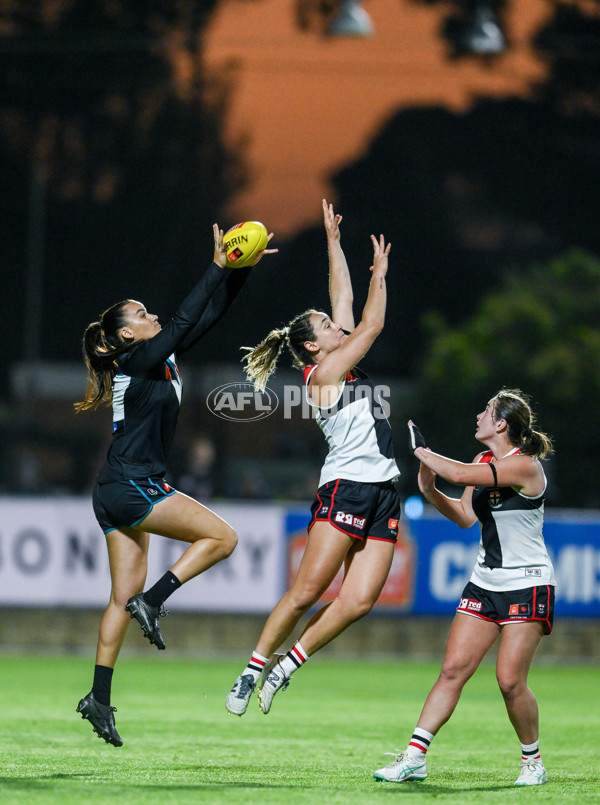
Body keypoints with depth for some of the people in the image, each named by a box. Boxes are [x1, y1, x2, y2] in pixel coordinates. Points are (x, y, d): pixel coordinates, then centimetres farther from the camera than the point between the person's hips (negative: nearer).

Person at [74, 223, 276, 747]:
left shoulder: (163, 360, 13)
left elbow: (208, 317, 13)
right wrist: (218, 268, -13)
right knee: (222, 536, -9)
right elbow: (186, 320, -16)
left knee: (124, 595, 7)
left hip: (120, 495, 9)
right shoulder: (137, 361, -10)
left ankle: (100, 698, 6)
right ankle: (152, 603, -9)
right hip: (131, 488, -9)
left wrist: (242, 270, 6)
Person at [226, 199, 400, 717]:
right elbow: (373, 325, -5)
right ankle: (255, 667, 1)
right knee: (307, 590, -11)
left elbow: (344, 299, 21)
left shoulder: (342, 366, 18)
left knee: (359, 600, -5)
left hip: (382, 494, 8)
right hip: (345, 486, -8)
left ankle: (287, 665, 4)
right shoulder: (323, 372, -4)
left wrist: (334, 241, 24)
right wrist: (380, 274, 7)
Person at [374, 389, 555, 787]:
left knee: (510, 680, -11)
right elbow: (466, 515, 16)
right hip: (485, 584, 7)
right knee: (453, 669, -2)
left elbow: (460, 474, -28)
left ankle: (533, 761, 9)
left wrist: (420, 450, -14)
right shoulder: (485, 461, 9)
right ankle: (415, 757, -4)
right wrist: (431, 491, 2)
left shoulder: (524, 466, -18)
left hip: (527, 586, -7)